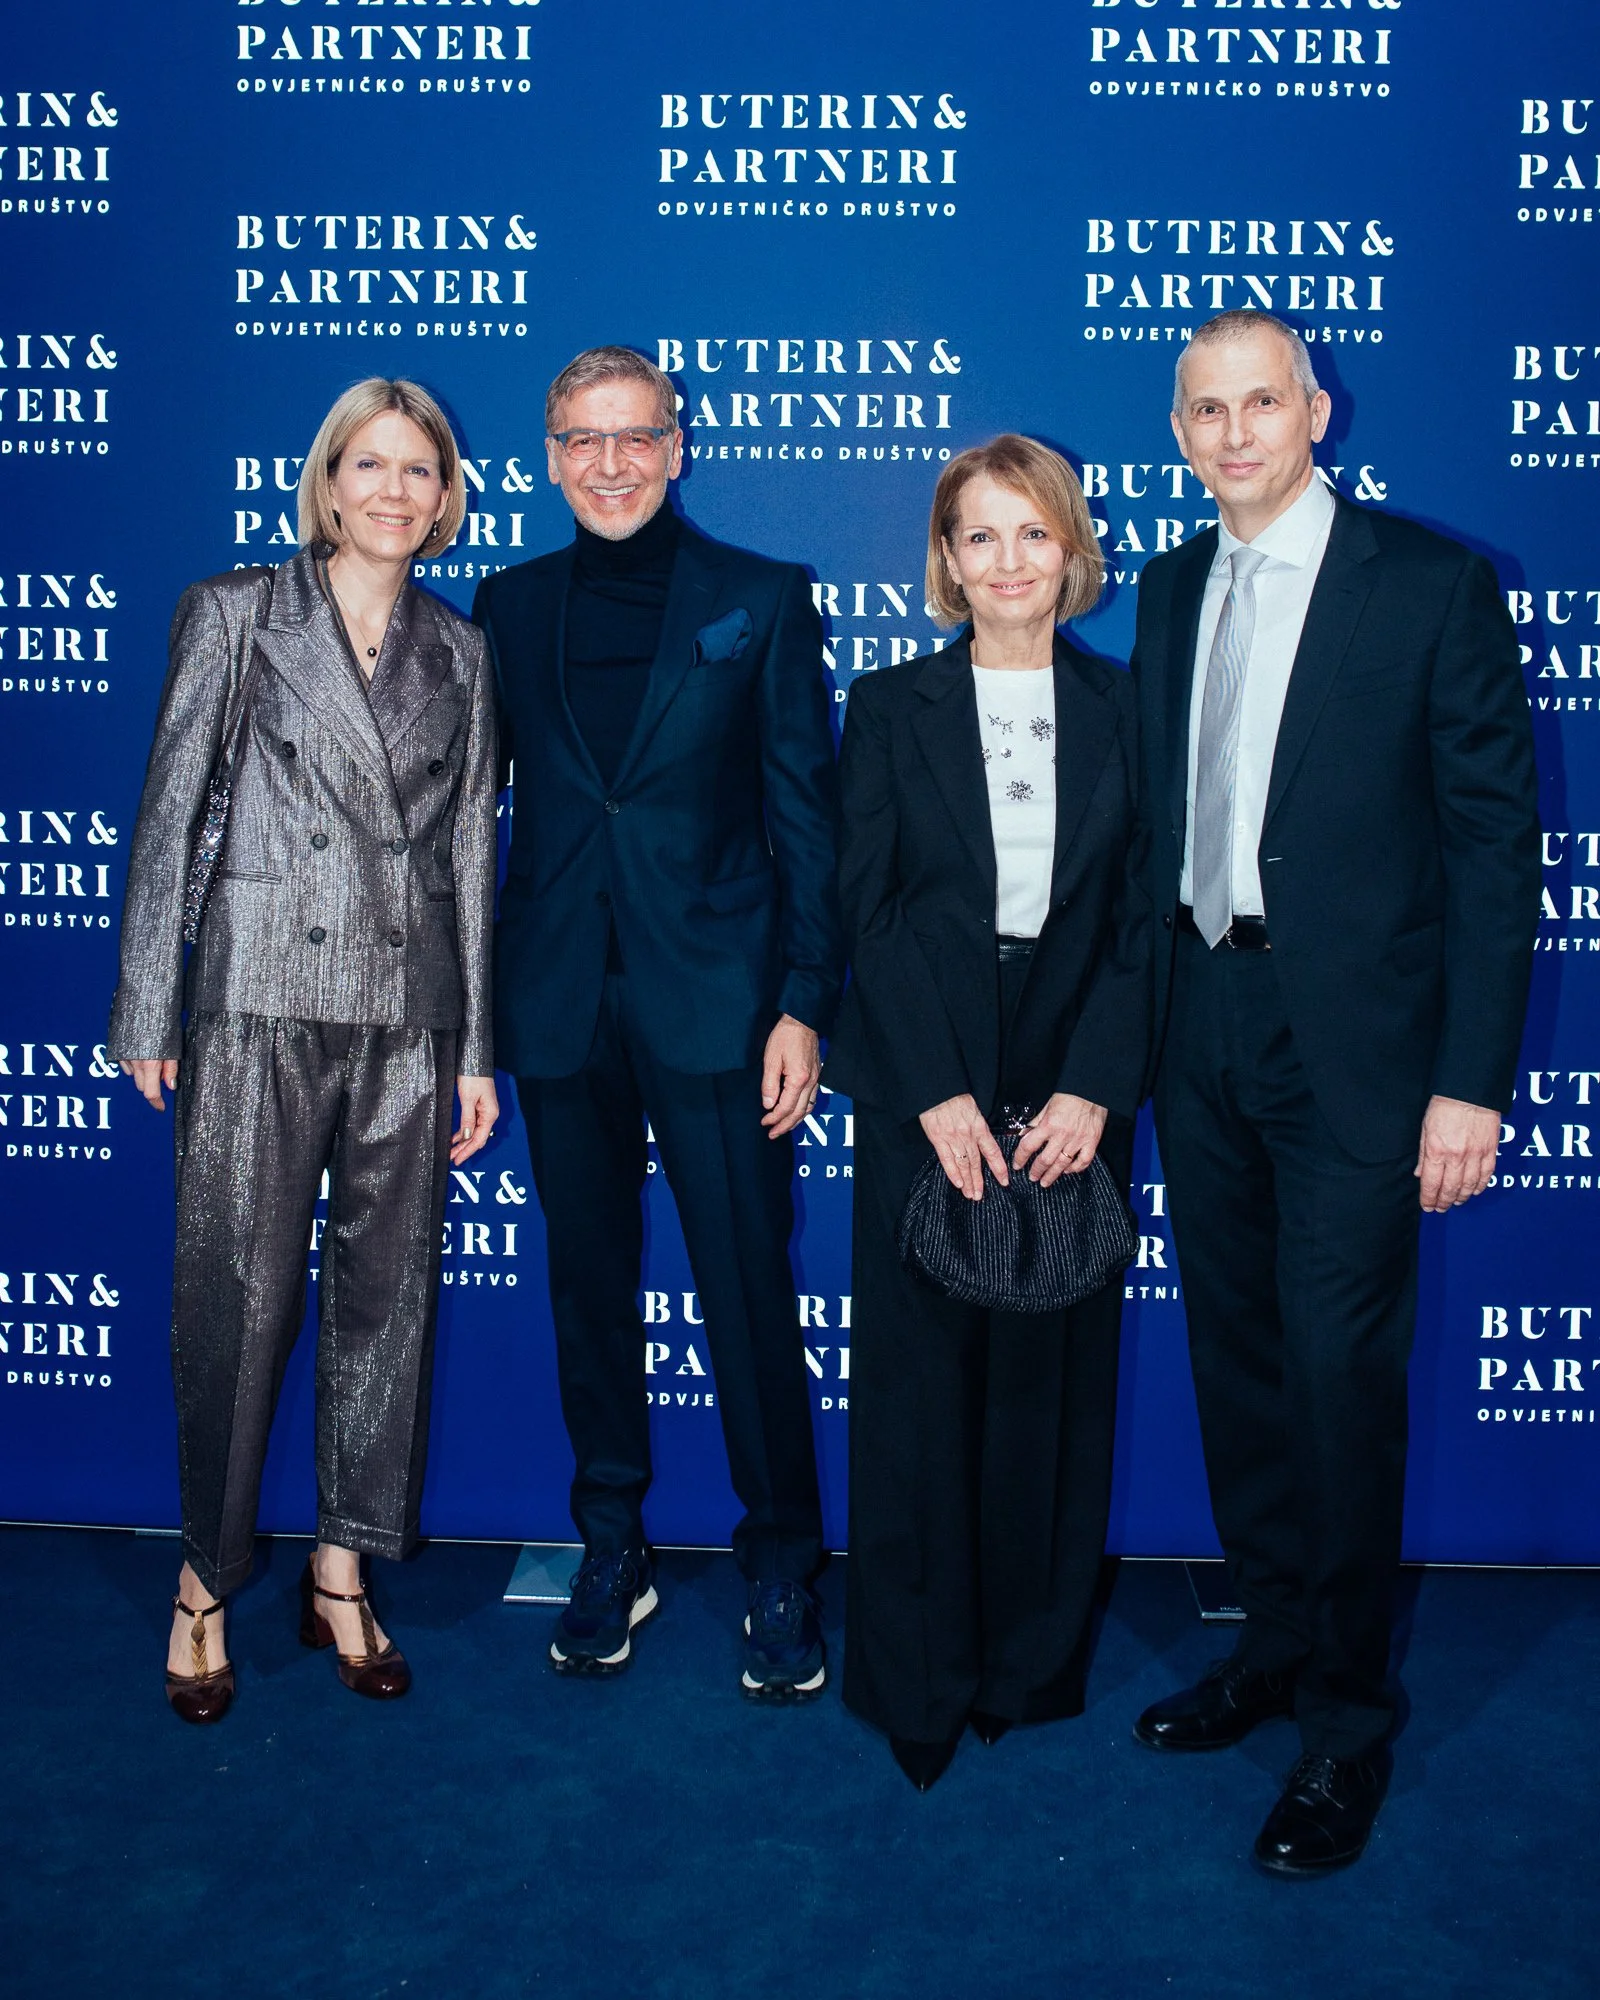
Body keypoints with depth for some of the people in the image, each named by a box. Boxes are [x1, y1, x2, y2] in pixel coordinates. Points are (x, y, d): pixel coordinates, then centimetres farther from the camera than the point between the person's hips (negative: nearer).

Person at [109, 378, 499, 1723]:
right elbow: (167, 814, 1)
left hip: (409, 1010, 3)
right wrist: (150, 1013, -4)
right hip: (262, 1000, -3)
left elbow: (473, 851, 11)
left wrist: (477, 1049, 8)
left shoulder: (459, 656, 11)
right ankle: (208, 1577, 18)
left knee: (388, 1290, 7)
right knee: (239, 1296, -1)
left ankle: (343, 1571, 23)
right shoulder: (234, 614, 3)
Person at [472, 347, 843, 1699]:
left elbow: (805, 813, 0)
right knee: (589, 1285, 12)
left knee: (752, 1295, 0)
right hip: (559, 1005, 3)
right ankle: (613, 1554, 27)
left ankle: (782, 1573, 17)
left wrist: (804, 1004, -6)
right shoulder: (510, 608, 11)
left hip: (714, 1001, -3)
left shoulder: (762, 600, 3)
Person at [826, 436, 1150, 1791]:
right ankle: (918, 1676, 17)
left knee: (1055, 1367, 6)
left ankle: (1035, 1660, 24)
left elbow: (1144, 917, 2)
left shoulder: (1125, 710, 7)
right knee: (921, 1372, 2)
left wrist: (1093, 1086, -10)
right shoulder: (891, 708, 4)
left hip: (1075, 1091, 1)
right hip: (923, 1091, -1)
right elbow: (867, 910, -1)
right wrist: (936, 1091, -11)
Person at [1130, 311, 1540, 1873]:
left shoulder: (1432, 585, -6)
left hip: (1351, 1040, -5)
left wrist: (1472, 1079, -13)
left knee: (1340, 1373, -2)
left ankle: (1346, 1719, 16)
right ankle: (1274, 1640, 33)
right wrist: (1139, 1013, 8)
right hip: (1199, 1026, 6)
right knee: (1234, 1353, 14)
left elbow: (1494, 837, -8)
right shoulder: (1171, 589, 11)